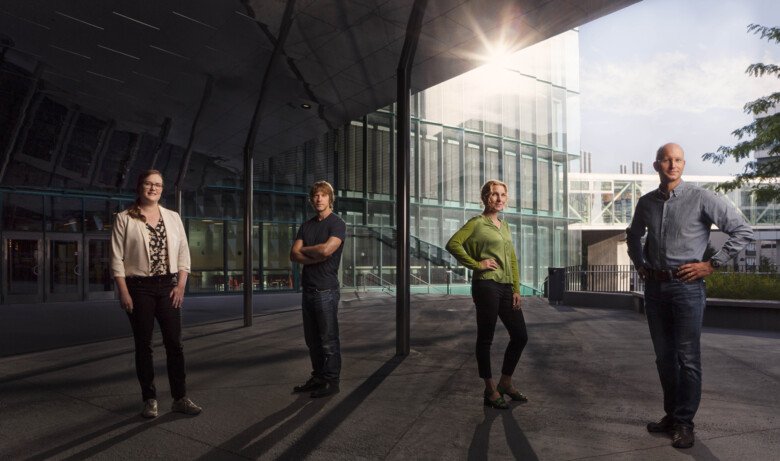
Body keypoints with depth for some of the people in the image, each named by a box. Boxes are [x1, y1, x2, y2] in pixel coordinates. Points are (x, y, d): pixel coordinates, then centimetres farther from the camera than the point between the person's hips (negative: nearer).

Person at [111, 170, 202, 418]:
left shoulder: (173, 217, 9)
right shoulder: (124, 219, 1)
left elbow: (183, 253, 8)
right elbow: (117, 258, -3)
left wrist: (180, 285, -1)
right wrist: (123, 292, -9)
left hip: (168, 286, 2)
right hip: (139, 287, -2)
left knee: (174, 343, 1)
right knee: (144, 345, 5)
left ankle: (180, 398, 10)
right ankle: (150, 399, 16)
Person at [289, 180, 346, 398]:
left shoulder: (337, 224, -6)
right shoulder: (306, 226, 14)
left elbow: (326, 249, -23)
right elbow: (294, 255, 4)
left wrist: (304, 249, -4)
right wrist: (315, 258, -14)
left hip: (326, 290, -7)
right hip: (308, 288, 7)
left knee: (328, 339, 0)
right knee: (312, 339, 15)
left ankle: (331, 381, 10)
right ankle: (317, 377, 26)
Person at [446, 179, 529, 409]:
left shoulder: (505, 225, 17)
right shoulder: (477, 223, -4)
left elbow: (513, 260, 17)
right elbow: (453, 244, -15)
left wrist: (516, 289, 10)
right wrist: (477, 264, -13)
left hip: (506, 287, 8)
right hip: (486, 285, -8)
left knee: (520, 336, 10)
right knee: (485, 339, 2)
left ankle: (505, 383, 27)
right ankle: (490, 391, 15)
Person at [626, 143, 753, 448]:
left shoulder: (701, 199, -7)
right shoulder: (646, 202, 7)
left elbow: (743, 231, -6)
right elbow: (633, 235, 26)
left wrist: (711, 264, -9)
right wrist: (639, 264, 15)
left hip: (686, 286, -5)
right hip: (654, 287, 5)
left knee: (687, 358, 1)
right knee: (664, 357, 13)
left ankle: (684, 423, 13)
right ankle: (671, 415, 26)